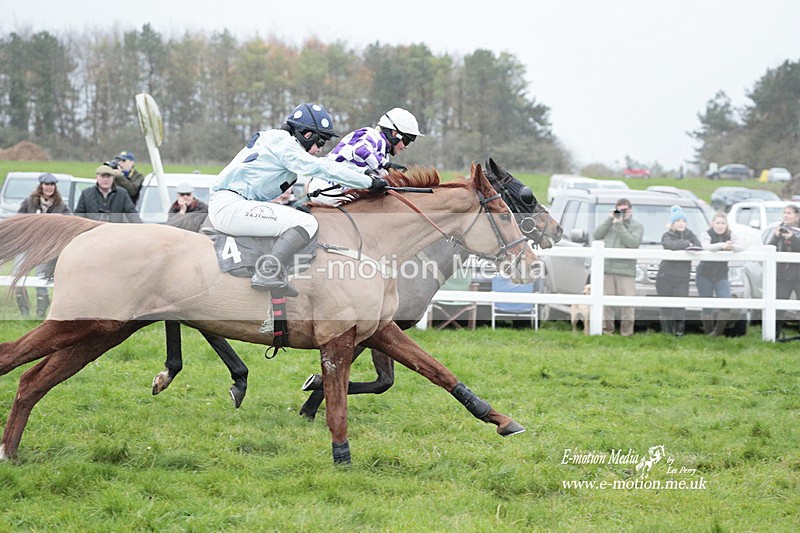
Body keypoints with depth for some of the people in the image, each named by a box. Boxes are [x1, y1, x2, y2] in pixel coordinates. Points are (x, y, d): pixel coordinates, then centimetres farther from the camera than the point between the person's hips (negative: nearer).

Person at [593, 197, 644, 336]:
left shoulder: (637, 227, 8)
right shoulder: (610, 224, 18)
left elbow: (632, 243, -9)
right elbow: (597, 235, 4)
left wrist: (619, 224, -9)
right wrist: (610, 219, -1)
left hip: (626, 271, -3)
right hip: (607, 268, 3)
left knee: (627, 302, -7)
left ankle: (626, 330, -1)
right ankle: (607, 328, 9)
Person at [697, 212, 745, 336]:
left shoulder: (730, 235, 1)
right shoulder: (706, 234, -6)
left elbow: (742, 246, -16)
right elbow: (706, 246, -27)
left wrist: (732, 247, -39)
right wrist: (721, 245, -44)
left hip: (721, 276, 2)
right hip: (704, 275, -1)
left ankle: (718, 331, -1)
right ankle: (708, 332, 18)